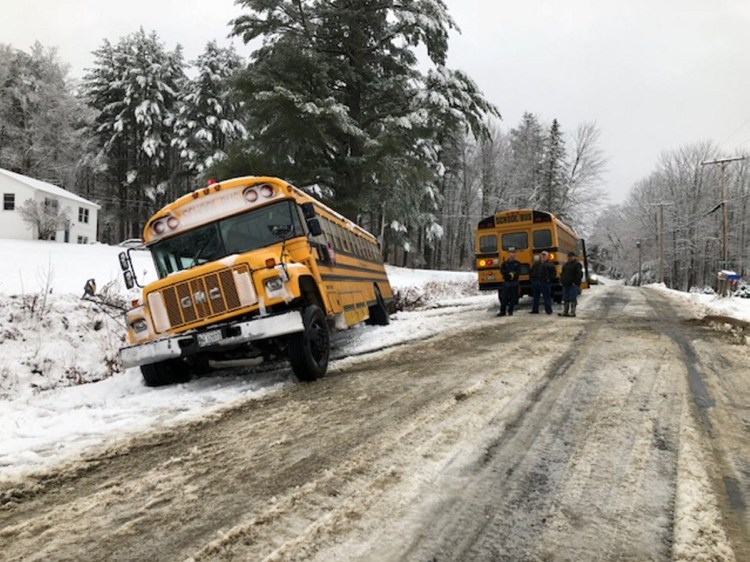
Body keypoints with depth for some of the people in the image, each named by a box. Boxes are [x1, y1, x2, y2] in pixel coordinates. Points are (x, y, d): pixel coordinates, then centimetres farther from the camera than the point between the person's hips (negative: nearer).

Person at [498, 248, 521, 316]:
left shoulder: (517, 263, 5)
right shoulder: (505, 263, 7)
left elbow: (518, 271, -6)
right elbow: (502, 271, -4)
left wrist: (513, 274, -23)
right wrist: (509, 273, -17)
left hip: (514, 283, 0)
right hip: (506, 282, 0)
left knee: (513, 298, 2)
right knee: (504, 298, -2)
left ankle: (510, 311, 11)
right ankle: (502, 311, 6)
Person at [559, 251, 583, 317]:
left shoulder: (577, 264, -4)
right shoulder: (565, 264, 19)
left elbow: (579, 274, -11)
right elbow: (562, 274, 24)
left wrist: (576, 283, -16)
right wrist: (561, 281, 13)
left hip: (573, 285, -7)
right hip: (565, 284, 7)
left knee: (573, 299, -6)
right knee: (565, 299, 8)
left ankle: (572, 312, -3)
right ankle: (565, 311, 13)